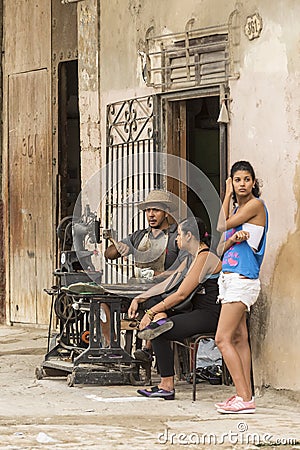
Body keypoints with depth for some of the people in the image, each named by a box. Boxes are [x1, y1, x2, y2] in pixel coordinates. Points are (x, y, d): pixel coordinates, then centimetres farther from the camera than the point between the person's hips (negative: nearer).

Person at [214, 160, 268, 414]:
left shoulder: (256, 205, -8)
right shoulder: (237, 209, 18)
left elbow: (222, 226, -7)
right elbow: (220, 249, 13)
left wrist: (227, 196, 4)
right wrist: (233, 238, -9)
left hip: (243, 279, -9)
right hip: (229, 277, 9)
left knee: (223, 338, -14)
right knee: (239, 338, 7)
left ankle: (245, 398, -15)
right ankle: (246, 395, 8)